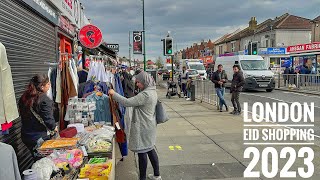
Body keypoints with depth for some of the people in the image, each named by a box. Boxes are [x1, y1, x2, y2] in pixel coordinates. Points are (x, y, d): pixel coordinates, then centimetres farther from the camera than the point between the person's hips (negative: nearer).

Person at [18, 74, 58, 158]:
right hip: (40, 138, -7)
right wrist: (54, 127, 0)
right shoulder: (45, 100, -21)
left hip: (26, 136, 7)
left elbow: (22, 114, 12)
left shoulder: (24, 97, 2)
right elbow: (49, 119, -20)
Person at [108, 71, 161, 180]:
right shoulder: (152, 92, 10)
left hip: (143, 128, -10)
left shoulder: (145, 94, -23)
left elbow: (128, 102, -26)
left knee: (142, 152, 1)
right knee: (150, 149, 19)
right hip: (149, 125, 10)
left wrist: (114, 94, -18)